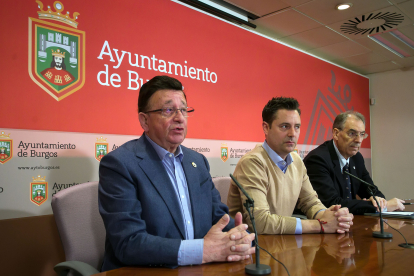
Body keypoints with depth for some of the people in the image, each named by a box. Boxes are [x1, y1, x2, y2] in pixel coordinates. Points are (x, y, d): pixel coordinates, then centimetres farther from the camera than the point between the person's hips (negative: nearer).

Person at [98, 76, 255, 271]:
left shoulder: (198, 162, 7)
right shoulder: (118, 164, -12)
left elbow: (219, 216, 8)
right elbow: (128, 243, -19)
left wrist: (239, 238, -13)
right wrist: (203, 250, -25)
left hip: (198, 270, 5)